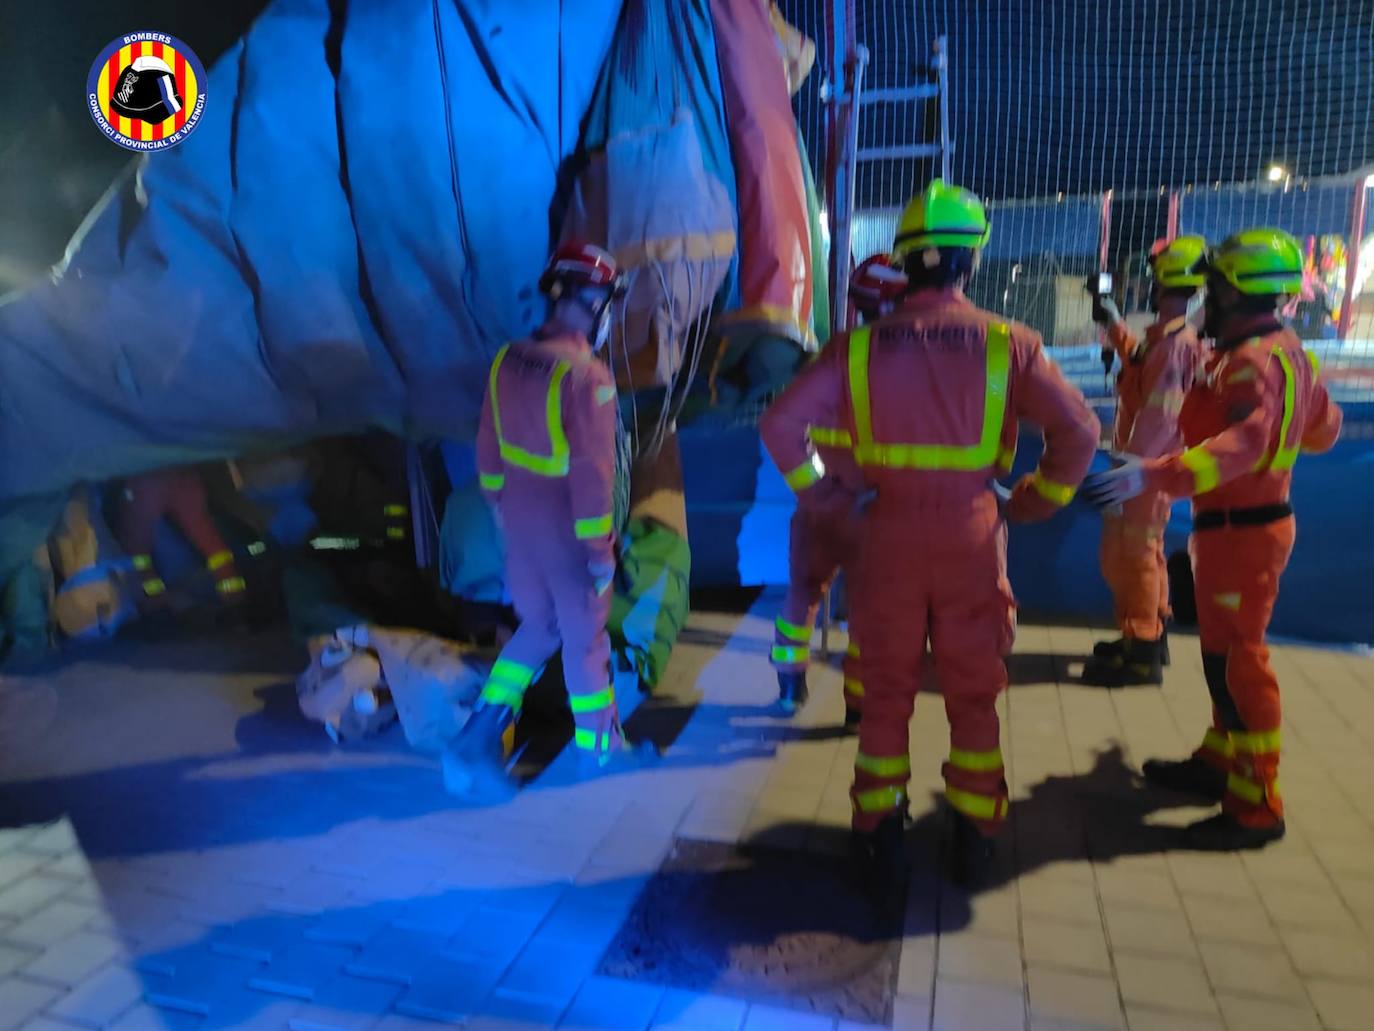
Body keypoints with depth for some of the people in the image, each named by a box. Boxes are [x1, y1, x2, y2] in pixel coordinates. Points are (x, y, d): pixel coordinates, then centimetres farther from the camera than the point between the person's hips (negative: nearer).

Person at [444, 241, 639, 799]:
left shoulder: (508, 359, -1)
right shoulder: (586, 375, -23)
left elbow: (489, 445, 8)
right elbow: (592, 472, -24)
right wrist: (600, 547, -15)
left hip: (521, 523, 7)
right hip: (567, 532, -6)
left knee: (537, 626, 23)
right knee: (583, 637, 12)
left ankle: (482, 734, 18)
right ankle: (598, 743, 32)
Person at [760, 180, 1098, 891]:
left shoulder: (862, 344, -4)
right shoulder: (1006, 343, -5)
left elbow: (782, 422, -8)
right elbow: (1078, 430, -7)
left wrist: (819, 493, 1)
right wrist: (1037, 500, 5)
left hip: (889, 532, 0)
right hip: (971, 533, 0)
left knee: (886, 690, 14)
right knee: (973, 693, 16)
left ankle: (879, 835, 22)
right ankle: (974, 833, 29)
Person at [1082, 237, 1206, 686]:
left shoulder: (1175, 343, -21)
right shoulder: (1170, 337, 10)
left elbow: (1158, 416, -28)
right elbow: (1142, 364, 32)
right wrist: (1113, 324, 31)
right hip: (1148, 464, 10)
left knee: (1129, 556, -3)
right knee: (1144, 551, 19)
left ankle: (1141, 654, 5)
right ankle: (1150, 636, 32)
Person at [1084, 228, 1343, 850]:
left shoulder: (1253, 361, -20)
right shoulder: (1285, 351, 12)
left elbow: (1243, 444, -38)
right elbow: (1324, 428, 25)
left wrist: (1156, 475, -49)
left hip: (1240, 529, -10)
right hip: (1248, 521, 10)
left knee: (1236, 659, -3)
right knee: (1224, 651, 18)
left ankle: (1257, 805, 7)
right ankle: (1218, 762, 32)